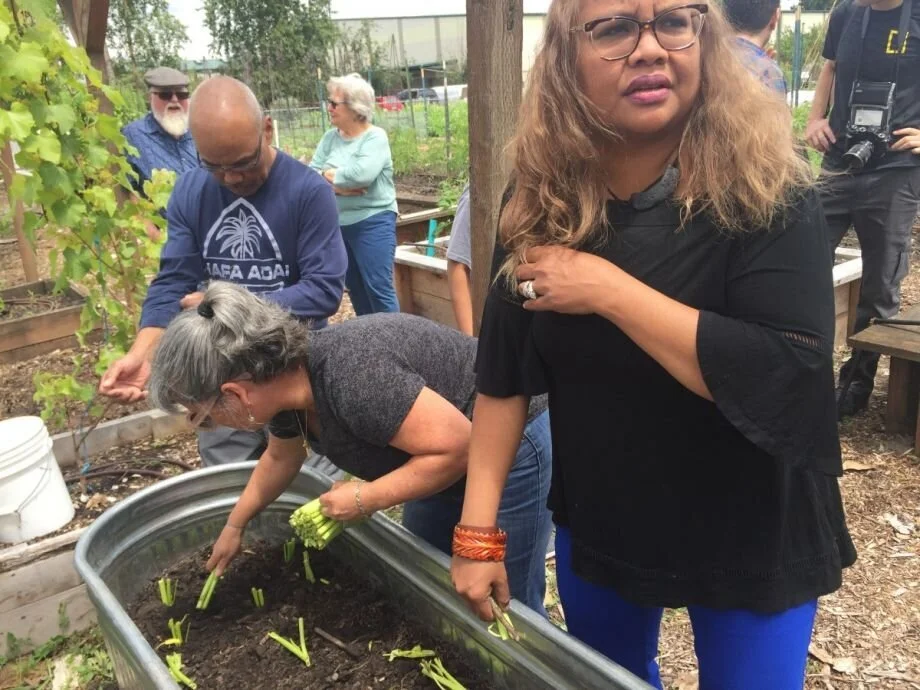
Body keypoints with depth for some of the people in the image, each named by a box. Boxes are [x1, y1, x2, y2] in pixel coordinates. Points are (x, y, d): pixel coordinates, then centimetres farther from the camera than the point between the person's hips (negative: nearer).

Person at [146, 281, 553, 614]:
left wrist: (365, 499, -25)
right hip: (444, 454, 8)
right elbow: (281, 457, 15)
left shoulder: (352, 380, -37)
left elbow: (457, 445, -34)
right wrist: (234, 526, 23)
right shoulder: (287, 382, -7)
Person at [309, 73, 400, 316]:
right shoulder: (330, 137, 8)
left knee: (378, 288, -6)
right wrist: (338, 185, -19)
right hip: (338, 224, 7)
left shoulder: (375, 137, -10)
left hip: (372, 223, -6)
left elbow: (362, 174, -26)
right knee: (355, 288, 15)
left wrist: (329, 174, -10)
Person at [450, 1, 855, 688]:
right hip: (594, 527, 4)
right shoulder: (542, 199, -10)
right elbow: (505, 373, -7)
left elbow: (792, 376, -30)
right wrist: (477, 530, -9)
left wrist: (608, 289, -30)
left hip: (750, 541, -3)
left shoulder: (767, 187, -20)